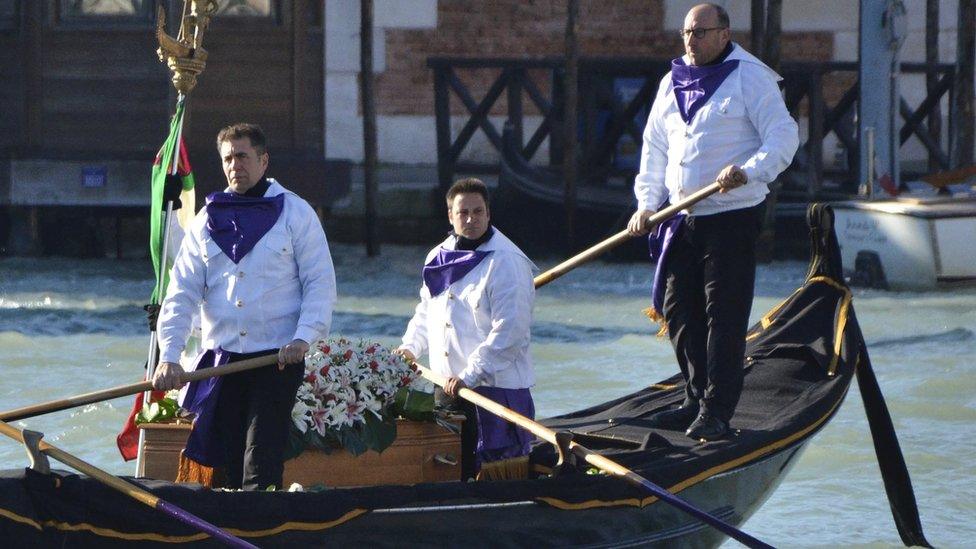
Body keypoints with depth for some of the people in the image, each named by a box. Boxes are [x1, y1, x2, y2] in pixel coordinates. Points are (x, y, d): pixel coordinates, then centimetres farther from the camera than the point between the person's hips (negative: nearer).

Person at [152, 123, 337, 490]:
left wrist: (303, 337, -16)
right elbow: (181, 293, 5)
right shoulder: (208, 220, 10)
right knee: (227, 463, 4)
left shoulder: (295, 213, 2)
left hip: (279, 357, -4)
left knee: (262, 465, -11)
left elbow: (321, 283, -1)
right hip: (221, 357, 4)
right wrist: (169, 356, -8)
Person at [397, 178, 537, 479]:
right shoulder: (438, 258, 13)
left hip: (498, 385, -7)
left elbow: (508, 331, -19)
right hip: (448, 387, 7)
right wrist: (411, 347, 10)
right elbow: (426, 311, 28)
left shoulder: (507, 262, -11)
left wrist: (469, 376, -22)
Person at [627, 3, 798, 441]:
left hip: (732, 216, -7)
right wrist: (647, 203, 12)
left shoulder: (749, 79, -6)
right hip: (682, 219, 7)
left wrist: (749, 171, -28)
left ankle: (716, 412, -6)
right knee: (678, 311, 9)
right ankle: (697, 400, 21)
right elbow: (654, 147, 21)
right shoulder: (672, 83, 15)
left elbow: (784, 136, -13)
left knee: (724, 316, -8)